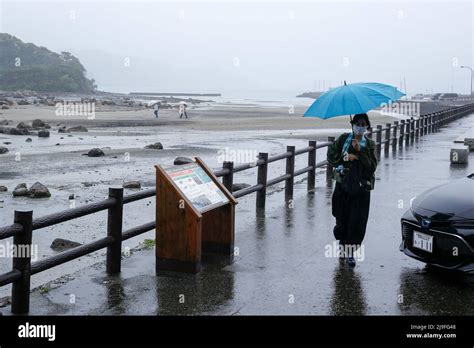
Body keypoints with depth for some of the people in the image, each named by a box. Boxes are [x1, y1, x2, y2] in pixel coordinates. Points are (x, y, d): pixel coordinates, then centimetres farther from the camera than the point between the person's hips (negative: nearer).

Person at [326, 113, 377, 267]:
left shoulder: (369, 144, 7)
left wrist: (360, 151, -15)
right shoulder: (343, 139, 8)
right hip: (343, 186, 1)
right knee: (342, 219, 7)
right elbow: (331, 157, 4)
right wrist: (345, 157, -11)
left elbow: (372, 166, -4)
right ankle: (343, 246, 29)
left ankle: (351, 252, 3)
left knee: (357, 222, -6)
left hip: (361, 188, 0)